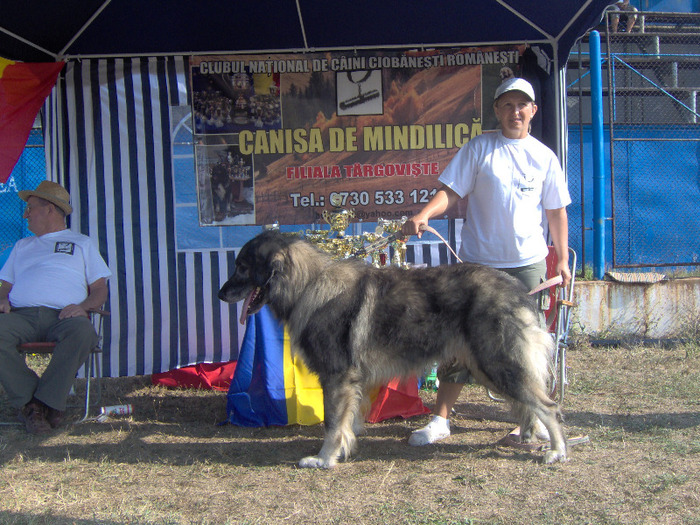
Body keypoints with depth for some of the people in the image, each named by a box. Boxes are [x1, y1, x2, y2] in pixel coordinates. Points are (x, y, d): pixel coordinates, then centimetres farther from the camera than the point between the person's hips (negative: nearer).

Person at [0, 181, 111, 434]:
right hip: (22, 315, 2)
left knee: (83, 331, -38)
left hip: (62, 315, -2)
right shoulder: (22, 245, 35)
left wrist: (83, 306, -9)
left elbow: (99, 289, 14)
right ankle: (29, 401, -26)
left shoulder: (81, 243, 24)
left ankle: (46, 401, -31)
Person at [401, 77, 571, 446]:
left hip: (528, 264, 2)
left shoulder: (544, 157, 7)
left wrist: (562, 259, 10)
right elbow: (451, 191, -6)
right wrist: (423, 215, -24)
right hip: (477, 262, -1)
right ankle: (440, 419, 11)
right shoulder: (478, 148, 1)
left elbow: (556, 212, 12)